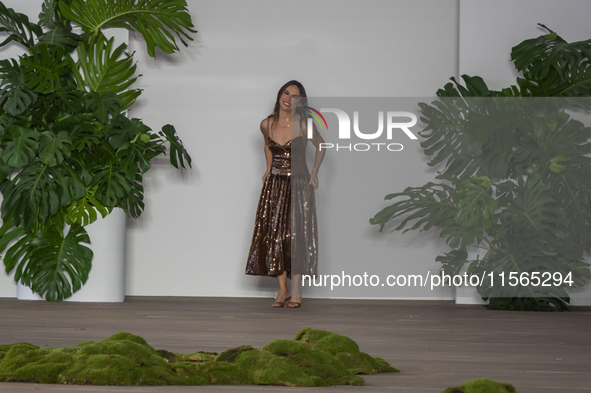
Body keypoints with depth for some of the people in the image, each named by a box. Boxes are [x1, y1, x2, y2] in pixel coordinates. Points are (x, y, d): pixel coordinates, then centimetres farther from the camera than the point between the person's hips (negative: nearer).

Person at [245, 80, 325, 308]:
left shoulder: (303, 124, -9)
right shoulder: (267, 125, 1)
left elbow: (321, 146, 6)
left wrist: (314, 173, 0)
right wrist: (269, 170, 12)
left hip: (298, 184, -3)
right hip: (275, 185, 3)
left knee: (296, 234, -5)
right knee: (274, 235, 0)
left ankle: (296, 291, 1)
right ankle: (283, 289, 8)